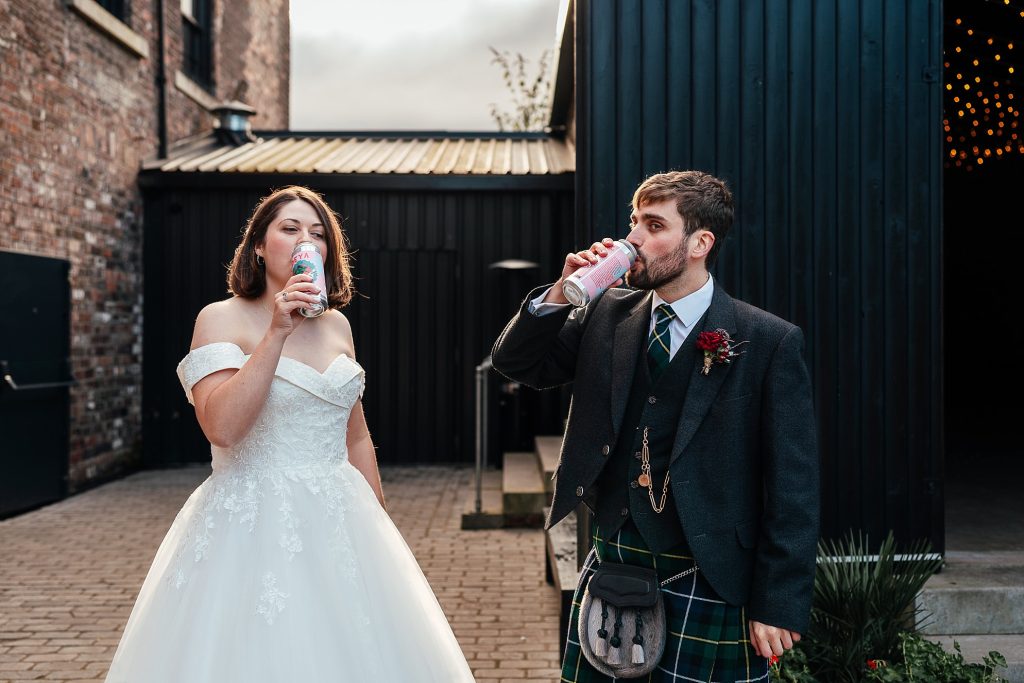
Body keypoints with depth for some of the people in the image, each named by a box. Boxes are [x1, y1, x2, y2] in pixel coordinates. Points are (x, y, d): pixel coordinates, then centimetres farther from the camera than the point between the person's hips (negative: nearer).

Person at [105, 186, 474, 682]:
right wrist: (278, 331, -23)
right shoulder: (222, 319, -6)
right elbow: (221, 427, -22)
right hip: (254, 524, -5)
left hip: (341, 524, 5)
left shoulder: (336, 324, 8)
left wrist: (379, 523, 14)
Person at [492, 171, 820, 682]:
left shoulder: (769, 342, -10)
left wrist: (779, 606, -10)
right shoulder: (607, 315, 4)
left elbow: (792, 488, -10)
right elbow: (515, 363, 8)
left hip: (707, 584, -4)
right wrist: (562, 292, -8)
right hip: (612, 563, 5)